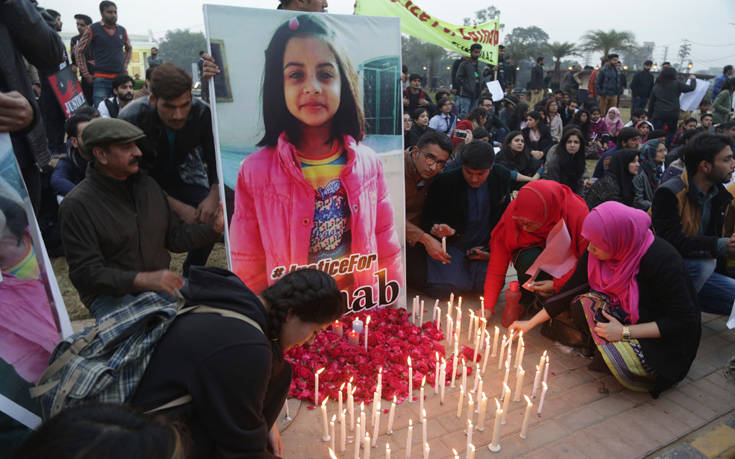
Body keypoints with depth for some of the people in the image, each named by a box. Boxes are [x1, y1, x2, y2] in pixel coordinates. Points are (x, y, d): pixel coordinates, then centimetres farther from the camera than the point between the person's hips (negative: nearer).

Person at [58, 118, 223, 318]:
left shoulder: (147, 184, 8)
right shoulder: (77, 205, -13)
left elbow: (174, 235, 13)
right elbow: (85, 274, -17)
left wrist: (214, 228, -4)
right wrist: (142, 280, -32)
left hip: (158, 284, 6)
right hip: (112, 295, -6)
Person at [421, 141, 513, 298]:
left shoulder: (502, 177, -5)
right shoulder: (445, 182, -16)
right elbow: (429, 219, -6)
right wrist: (435, 228, -31)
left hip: (484, 246, 3)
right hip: (451, 244, -2)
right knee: (441, 289, -21)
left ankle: (470, 271, 15)